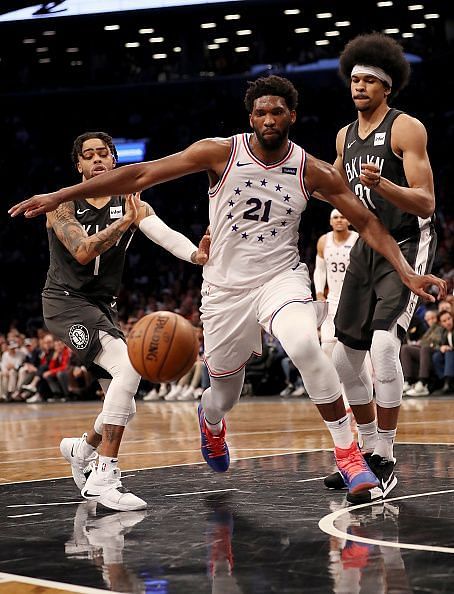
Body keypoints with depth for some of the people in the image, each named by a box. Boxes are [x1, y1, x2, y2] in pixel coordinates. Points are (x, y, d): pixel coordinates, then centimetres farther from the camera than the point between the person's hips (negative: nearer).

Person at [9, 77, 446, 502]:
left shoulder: (313, 173, -7)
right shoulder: (221, 153, -11)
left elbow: (366, 223, 0)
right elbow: (139, 175, -11)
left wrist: (406, 272, -14)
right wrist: (61, 196, -15)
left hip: (280, 278, -1)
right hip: (226, 287, 1)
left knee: (305, 345, -33)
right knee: (225, 392, 13)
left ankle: (348, 453, -21)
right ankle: (210, 419, 55)